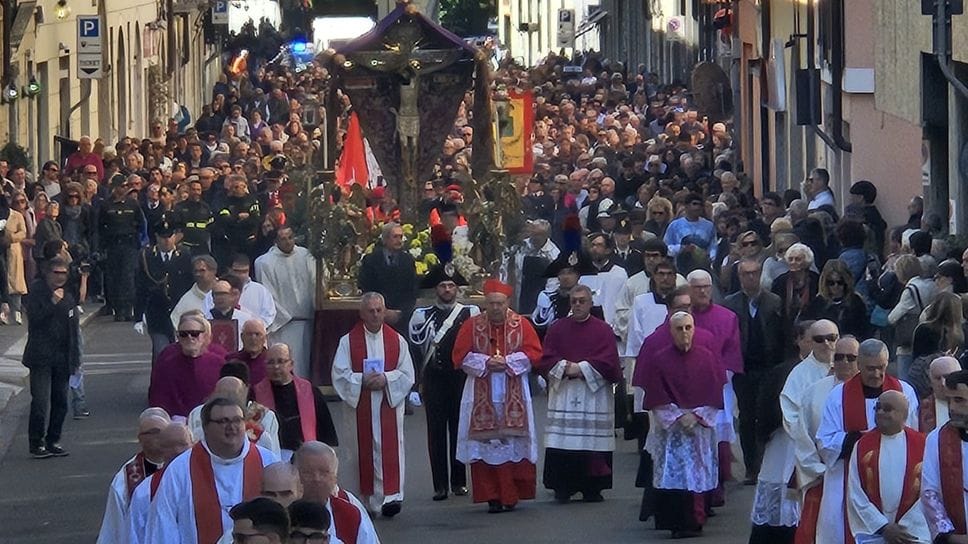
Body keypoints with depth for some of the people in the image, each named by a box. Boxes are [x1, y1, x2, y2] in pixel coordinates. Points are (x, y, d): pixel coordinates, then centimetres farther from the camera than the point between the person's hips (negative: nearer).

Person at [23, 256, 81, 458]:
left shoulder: (68, 298, 12)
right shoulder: (36, 293, -4)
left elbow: (74, 329, 15)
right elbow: (34, 320, -16)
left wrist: (75, 358, 12)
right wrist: (53, 303, -21)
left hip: (62, 358, 5)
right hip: (41, 357, -5)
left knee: (60, 403, 7)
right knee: (40, 402, -9)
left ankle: (53, 441, 18)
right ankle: (36, 443, -1)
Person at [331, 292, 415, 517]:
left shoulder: (397, 341, 8)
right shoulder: (348, 341, 5)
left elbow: (407, 374, 4)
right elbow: (340, 373, 0)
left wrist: (386, 379, -13)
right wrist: (362, 380, -15)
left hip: (389, 404, 0)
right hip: (360, 405, 0)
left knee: (390, 450, -9)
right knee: (364, 451, 2)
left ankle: (391, 496, -16)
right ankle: (367, 499, 10)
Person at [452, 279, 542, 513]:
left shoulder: (521, 325, 5)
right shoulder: (472, 326, 4)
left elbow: (533, 352, 0)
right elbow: (460, 355, 0)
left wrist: (508, 362, -13)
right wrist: (485, 362, -14)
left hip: (513, 396, 0)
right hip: (481, 396, 0)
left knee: (513, 445, -1)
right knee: (485, 446, -4)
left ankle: (510, 495, 6)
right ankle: (491, 496, -1)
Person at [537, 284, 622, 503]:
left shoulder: (603, 330, 4)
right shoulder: (557, 328, 10)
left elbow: (609, 362, -5)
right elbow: (545, 359, 3)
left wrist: (582, 368, -12)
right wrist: (565, 367, -12)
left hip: (594, 394, -1)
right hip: (563, 394, 1)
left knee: (592, 443, -3)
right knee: (562, 444, -5)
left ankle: (592, 488, 4)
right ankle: (562, 487, 0)